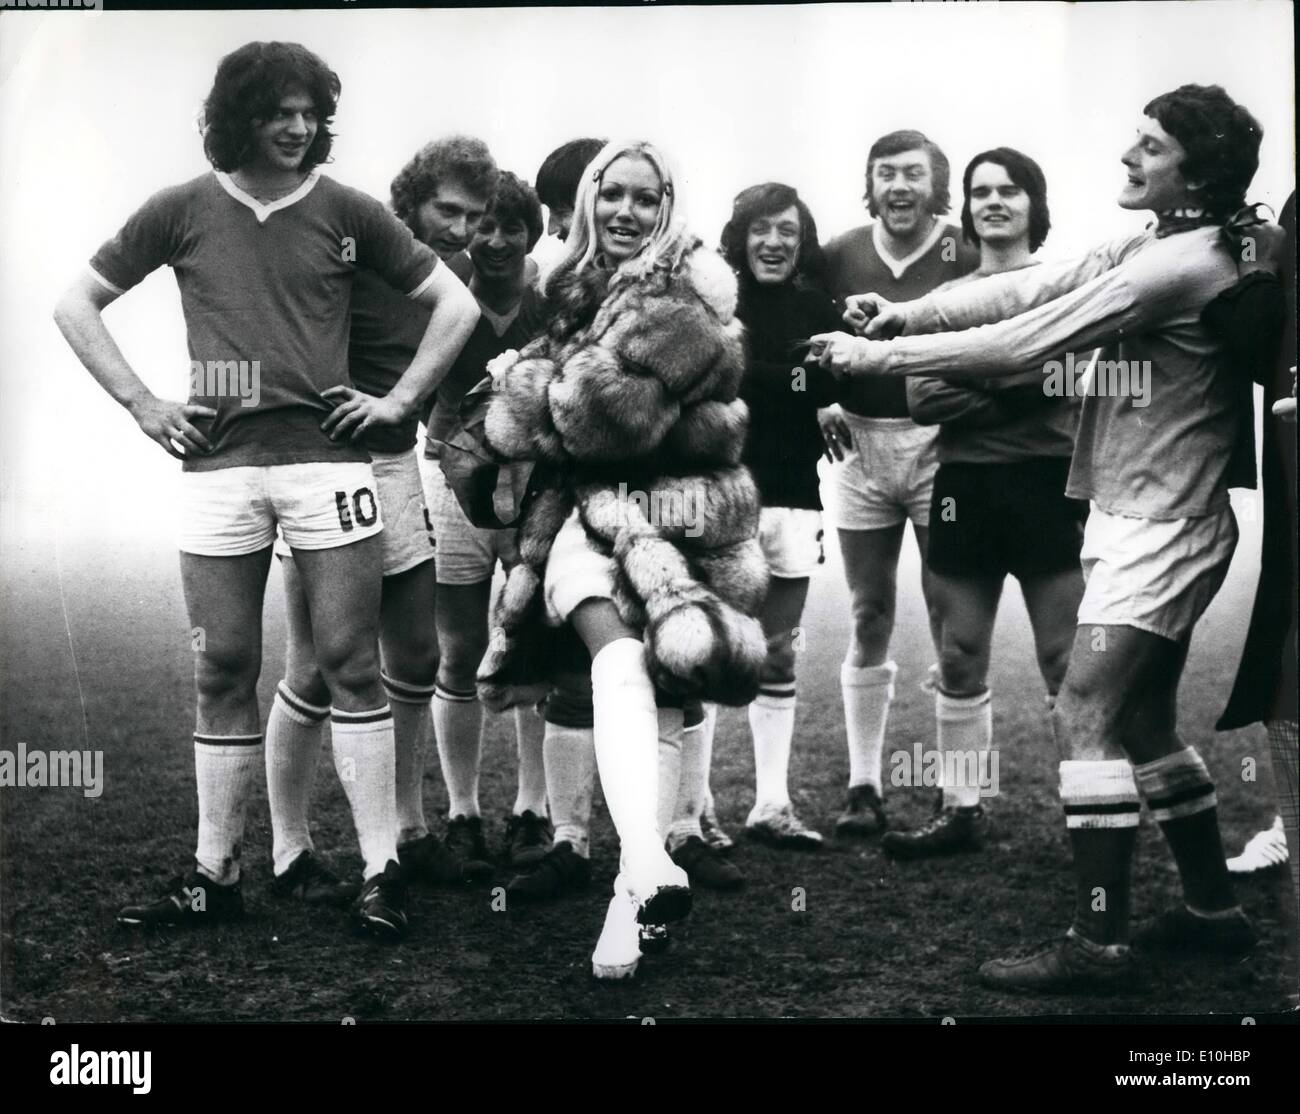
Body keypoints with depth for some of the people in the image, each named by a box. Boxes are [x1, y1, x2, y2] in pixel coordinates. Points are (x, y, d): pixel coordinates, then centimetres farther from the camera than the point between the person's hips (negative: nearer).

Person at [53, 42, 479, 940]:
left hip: (327, 458, -1)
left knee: (349, 662, -2)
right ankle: (216, 874, 15)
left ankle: (383, 869, 4)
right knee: (224, 671, 6)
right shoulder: (184, 212, 8)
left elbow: (456, 305, 11)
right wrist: (145, 408, 6)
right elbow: (77, 306, 15)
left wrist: (399, 400, 3)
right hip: (219, 465, 1)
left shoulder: (344, 211, 6)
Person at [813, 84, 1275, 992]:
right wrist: (908, 313, -10)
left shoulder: (1184, 264, -19)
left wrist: (882, 358, -18)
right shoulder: (1151, 247, 11)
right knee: (1144, 722, 15)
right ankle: (1215, 909, 26)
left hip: (1162, 526, -10)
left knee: (1089, 712, -13)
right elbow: (1027, 288, 2)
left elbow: (1029, 340, -22)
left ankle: (1099, 943, -9)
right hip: (1142, 517, 10)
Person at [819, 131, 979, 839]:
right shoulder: (839, 257, 7)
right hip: (860, 444, 3)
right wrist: (822, 401, 2)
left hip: (942, 443, -3)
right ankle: (863, 788, 15)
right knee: (868, 621, 7)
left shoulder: (966, 257, -4)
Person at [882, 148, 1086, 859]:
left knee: (1066, 658, -3)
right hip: (964, 487, 4)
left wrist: (969, 377, -12)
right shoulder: (945, 298, 15)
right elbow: (921, 399, 1)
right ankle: (962, 810, 16)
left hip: (1046, 484, -4)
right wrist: (1012, 388, -10)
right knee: (959, 659, 7)